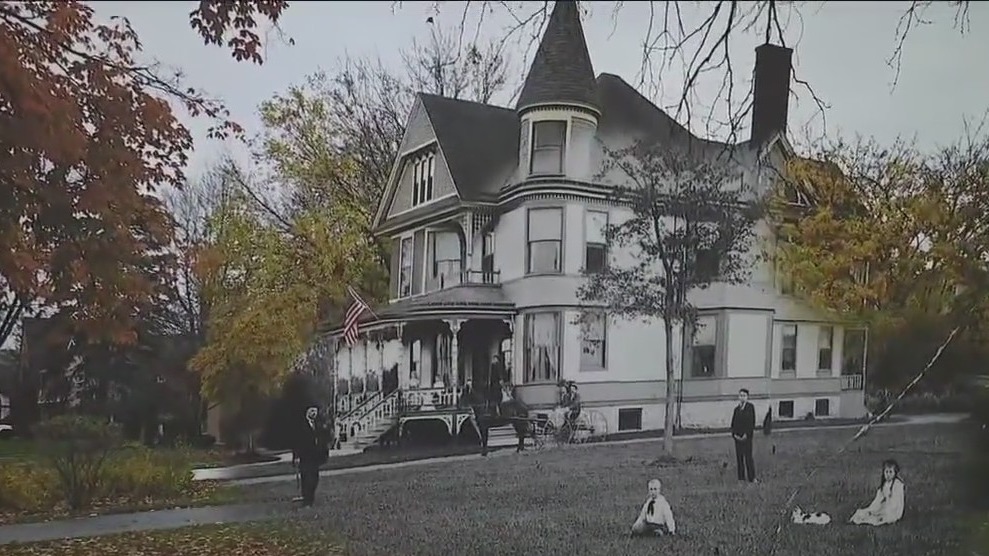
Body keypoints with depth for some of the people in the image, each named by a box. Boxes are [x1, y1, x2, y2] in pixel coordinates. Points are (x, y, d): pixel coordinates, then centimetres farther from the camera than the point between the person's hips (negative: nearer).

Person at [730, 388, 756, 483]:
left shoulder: (750, 407, -2)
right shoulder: (736, 409, 11)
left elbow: (752, 421, -8)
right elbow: (733, 423, 12)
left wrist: (746, 435, -13)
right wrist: (734, 434, -3)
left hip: (747, 436, -4)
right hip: (738, 437, 4)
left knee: (748, 456, -4)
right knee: (739, 457, 5)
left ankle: (752, 478, 6)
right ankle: (741, 478, 11)